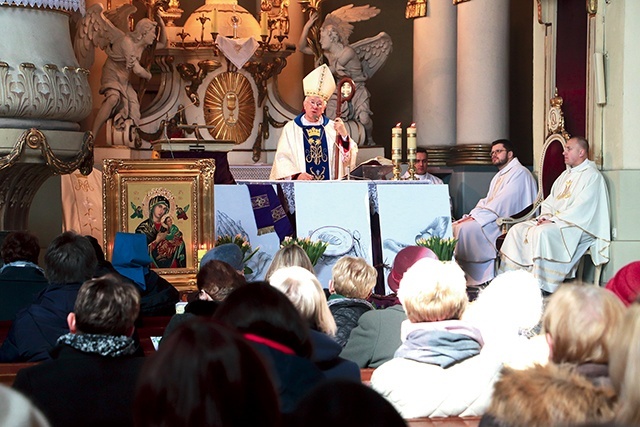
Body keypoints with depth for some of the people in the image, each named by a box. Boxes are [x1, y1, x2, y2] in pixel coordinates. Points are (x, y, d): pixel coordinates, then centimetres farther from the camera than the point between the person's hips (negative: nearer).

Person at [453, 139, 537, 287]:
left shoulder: (519, 173, -8)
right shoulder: (499, 176, 24)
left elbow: (502, 202, -18)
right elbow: (487, 201, 19)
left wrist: (475, 217, -19)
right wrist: (472, 215, -1)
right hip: (493, 219, 10)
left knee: (466, 228, -26)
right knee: (455, 226, -5)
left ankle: (480, 279, -20)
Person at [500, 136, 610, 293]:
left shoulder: (592, 176, -6)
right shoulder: (565, 175, 22)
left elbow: (581, 208, -17)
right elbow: (550, 201, 21)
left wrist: (554, 220, -20)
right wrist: (545, 215, -1)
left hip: (577, 226, -9)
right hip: (553, 221, 9)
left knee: (543, 233, -35)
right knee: (517, 230, -7)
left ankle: (542, 288, -34)